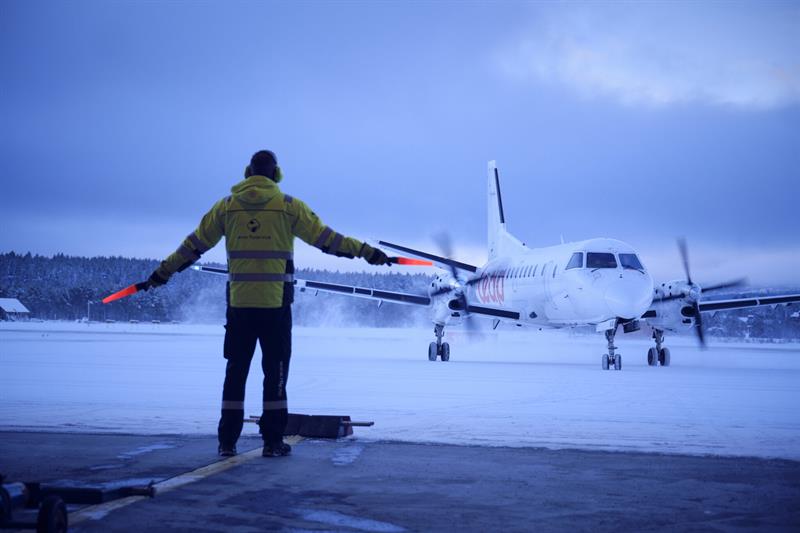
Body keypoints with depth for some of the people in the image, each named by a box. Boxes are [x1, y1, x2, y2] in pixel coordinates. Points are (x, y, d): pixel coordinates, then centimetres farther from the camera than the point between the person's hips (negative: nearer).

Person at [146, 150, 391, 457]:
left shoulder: (227, 206, 6)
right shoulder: (288, 206, -1)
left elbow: (195, 244, 10)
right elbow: (324, 237, 0)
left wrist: (163, 272, 20)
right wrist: (366, 252, 6)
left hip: (239, 302, 2)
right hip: (275, 302, -2)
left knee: (236, 370, 9)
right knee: (275, 371, 5)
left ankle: (227, 440, 9)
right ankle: (272, 441, 5)